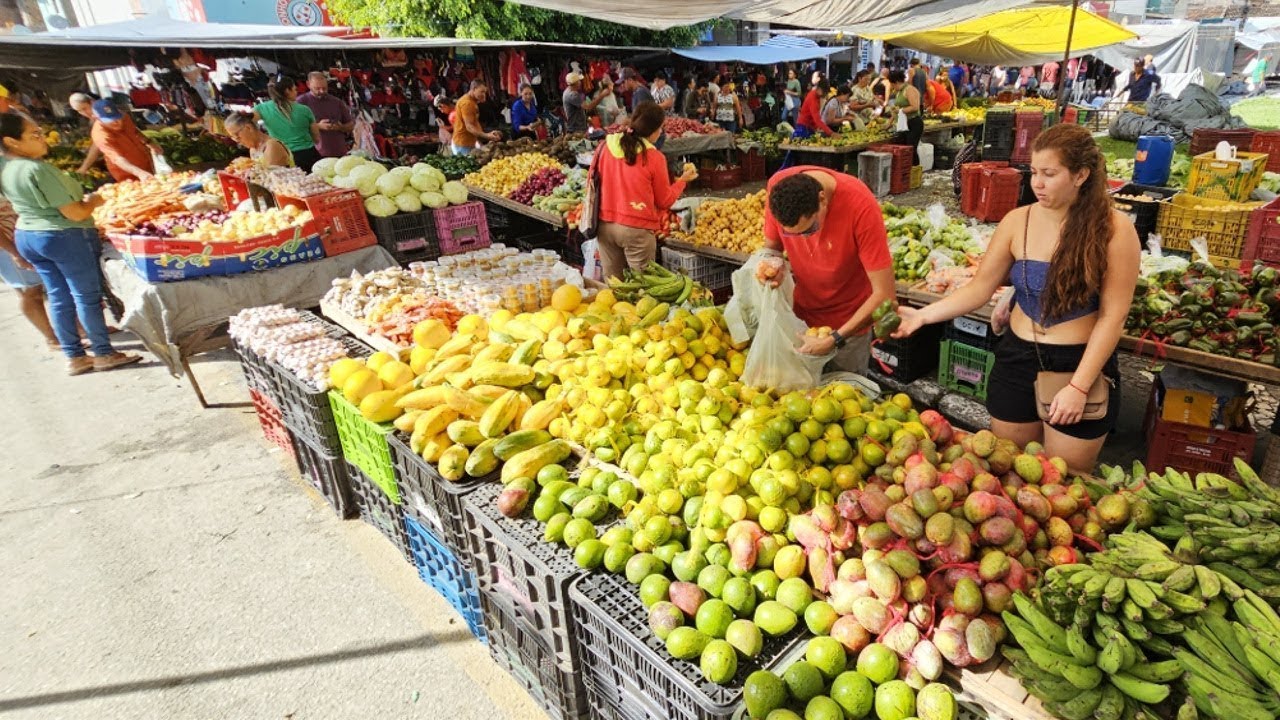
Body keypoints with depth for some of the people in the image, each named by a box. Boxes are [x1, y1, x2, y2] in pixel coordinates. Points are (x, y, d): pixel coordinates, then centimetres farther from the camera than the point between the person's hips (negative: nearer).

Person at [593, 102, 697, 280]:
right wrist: (683, 180, 15)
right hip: (637, 229, -4)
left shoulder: (606, 147, 0)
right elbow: (665, 201, 0)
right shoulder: (654, 157, -10)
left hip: (605, 224, 5)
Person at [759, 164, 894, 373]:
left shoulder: (861, 206, -30)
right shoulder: (778, 186, -20)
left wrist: (834, 340, -31)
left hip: (848, 323, -3)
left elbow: (884, 295, -27)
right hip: (799, 313, 3)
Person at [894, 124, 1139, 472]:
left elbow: (1112, 316, -12)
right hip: (1018, 359, 3)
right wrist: (923, 315, -15)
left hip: (1082, 365, -2)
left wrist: (1079, 386, -16)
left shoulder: (1113, 230, -12)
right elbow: (980, 288, -3)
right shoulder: (1017, 222, -4)